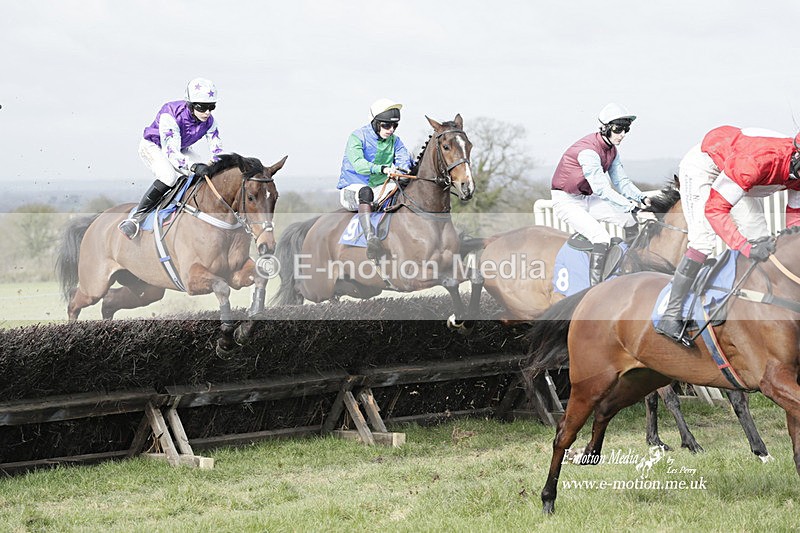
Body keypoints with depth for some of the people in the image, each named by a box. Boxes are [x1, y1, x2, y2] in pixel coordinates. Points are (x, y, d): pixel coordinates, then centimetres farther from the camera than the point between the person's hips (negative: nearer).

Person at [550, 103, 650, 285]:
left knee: (631, 220, 4)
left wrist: (641, 198, -13)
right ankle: (595, 287, -27)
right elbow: (601, 189, -30)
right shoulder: (588, 150, -28)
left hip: (587, 199, 9)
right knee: (602, 237, -27)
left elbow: (621, 181, 4)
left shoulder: (611, 150, 3)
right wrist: (629, 204, -32)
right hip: (566, 202, -9)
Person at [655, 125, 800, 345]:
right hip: (703, 165, -8)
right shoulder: (757, 162, -43)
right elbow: (714, 208, -41)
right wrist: (746, 247, -48)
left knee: (761, 241, 0)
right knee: (704, 240, -22)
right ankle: (670, 316, -20)